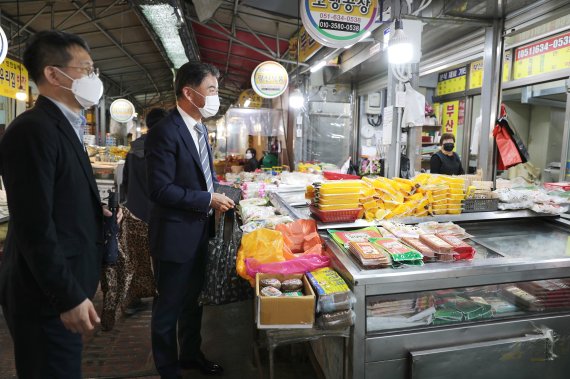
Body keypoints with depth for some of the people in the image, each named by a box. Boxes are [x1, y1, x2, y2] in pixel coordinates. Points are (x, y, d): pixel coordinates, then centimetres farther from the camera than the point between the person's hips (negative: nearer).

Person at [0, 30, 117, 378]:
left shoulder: (62, 127, 11)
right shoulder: (33, 129, -20)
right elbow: (34, 226, -24)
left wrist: (95, 211, 1)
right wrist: (69, 298, -21)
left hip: (64, 286, 9)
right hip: (48, 296, -9)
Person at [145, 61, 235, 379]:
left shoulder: (200, 129, 8)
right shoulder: (165, 132, -20)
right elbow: (161, 190, -25)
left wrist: (217, 191, 1)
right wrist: (208, 199, -20)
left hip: (200, 231, 9)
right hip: (176, 235, -9)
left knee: (193, 299, 24)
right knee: (169, 307, 11)